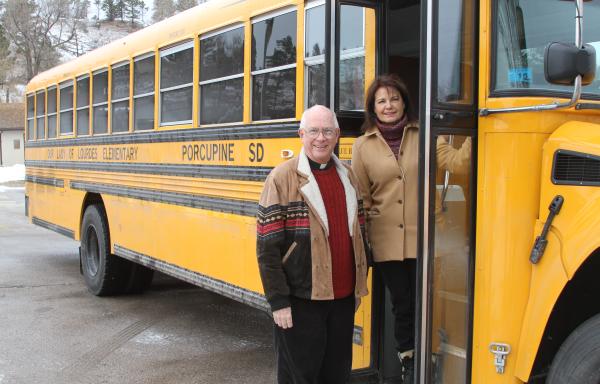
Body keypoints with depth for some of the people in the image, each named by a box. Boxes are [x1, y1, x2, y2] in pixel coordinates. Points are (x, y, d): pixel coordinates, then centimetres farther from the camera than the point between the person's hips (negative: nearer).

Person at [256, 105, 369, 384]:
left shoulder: (347, 176, 8)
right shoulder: (282, 178, -10)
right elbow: (267, 247, -12)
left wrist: (359, 287, 15)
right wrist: (278, 301, -14)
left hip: (343, 298, 6)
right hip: (301, 302, -5)